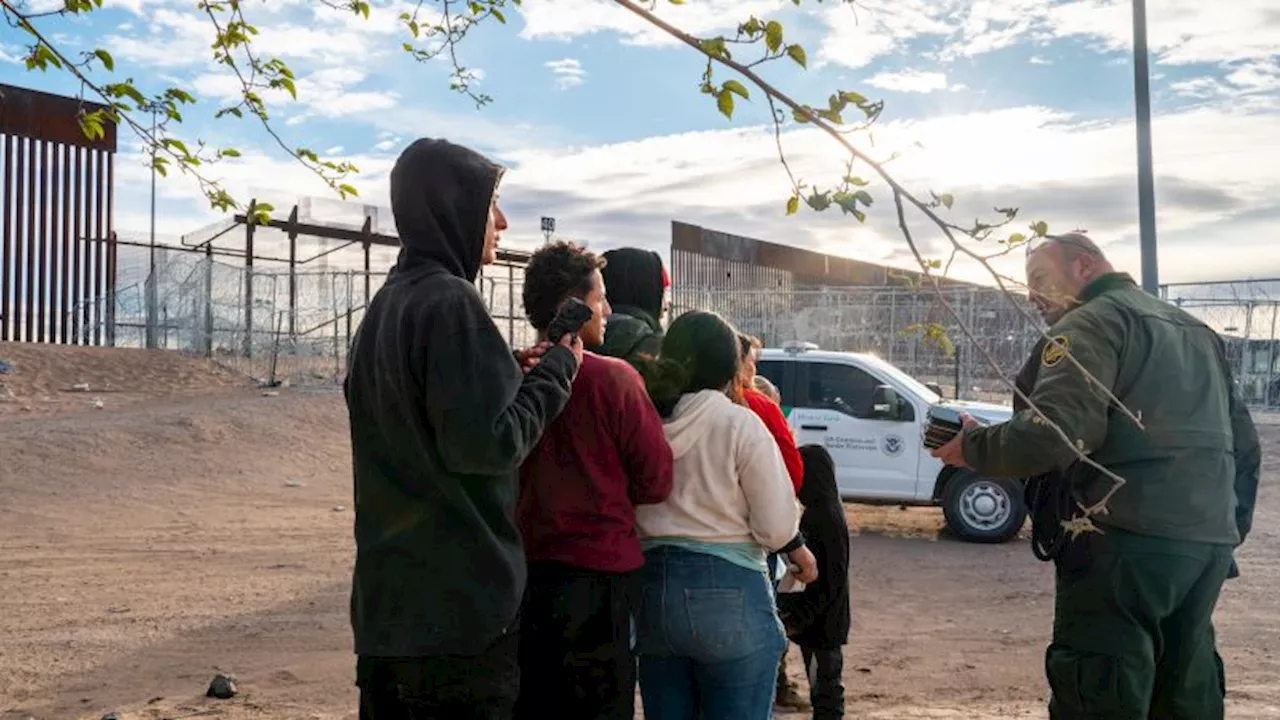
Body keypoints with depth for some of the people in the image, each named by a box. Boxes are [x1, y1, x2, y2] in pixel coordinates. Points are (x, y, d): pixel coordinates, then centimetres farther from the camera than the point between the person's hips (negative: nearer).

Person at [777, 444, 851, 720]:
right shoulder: (819, 512, 10)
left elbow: (829, 582, -23)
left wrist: (798, 620, -20)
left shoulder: (826, 517, -21)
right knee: (827, 687, 17)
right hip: (820, 623, 10)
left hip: (822, 625, -10)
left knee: (824, 689, -1)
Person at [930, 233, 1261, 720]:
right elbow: (1244, 443, 25)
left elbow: (1051, 433, -21)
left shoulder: (1093, 321, -6)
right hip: (1211, 542, 9)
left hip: (1131, 539, -9)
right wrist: (1231, 529, 30)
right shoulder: (1195, 329, 23)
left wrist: (972, 447, -5)